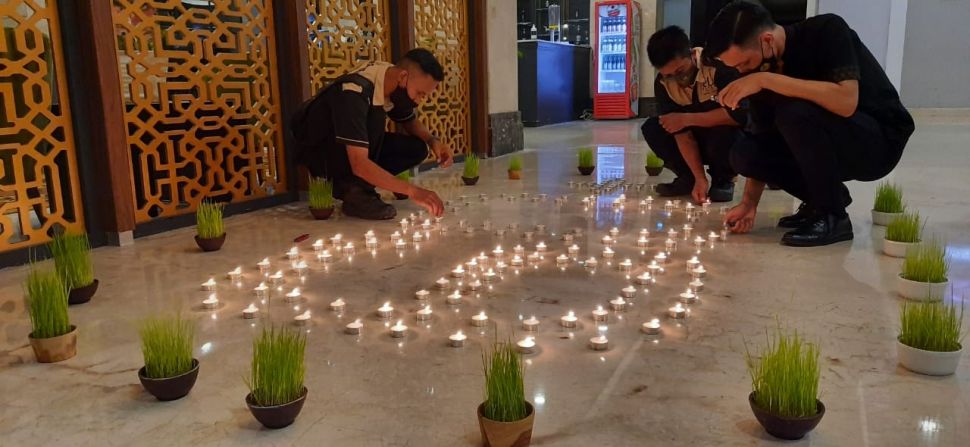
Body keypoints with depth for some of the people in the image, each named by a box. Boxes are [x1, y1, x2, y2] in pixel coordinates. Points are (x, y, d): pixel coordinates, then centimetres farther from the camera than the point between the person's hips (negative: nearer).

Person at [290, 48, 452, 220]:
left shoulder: (393, 83, -10)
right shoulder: (354, 93, -34)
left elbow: (410, 122, 10)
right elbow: (359, 165, -42)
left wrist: (433, 140, -12)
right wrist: (412, 191, -45)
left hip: (351, 146, 8)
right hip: (315, 148, -8)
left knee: (417, 148, -11)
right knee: (375, 115, -32)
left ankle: (349, 183, -3)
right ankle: (356, 192, -22)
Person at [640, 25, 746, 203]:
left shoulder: (719, 66, -28)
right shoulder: (663, 82, -13)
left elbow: (740, 113, -35)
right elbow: (681, 132, -17)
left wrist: (687, 119, -32)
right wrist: (699, 178, -25)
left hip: (729, 136, -4)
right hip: (700, 140, 4)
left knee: (722, 134, -37)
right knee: (651, 128, -17)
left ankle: (724, 179, -5)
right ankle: (688, 177, 1)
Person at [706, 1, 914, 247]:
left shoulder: (826, 31, -21)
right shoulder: (761, 70, -4)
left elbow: (846, 102, -36)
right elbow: (762, 136, 2)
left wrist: (767, 79, -36)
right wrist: (749, 203, -7)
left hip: (881, 140, -6)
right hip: (829, 143, 6)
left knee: (794, 113, -32)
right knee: (743, 153, -14)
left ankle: (833, 216, -16)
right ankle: (827, 196, 6)